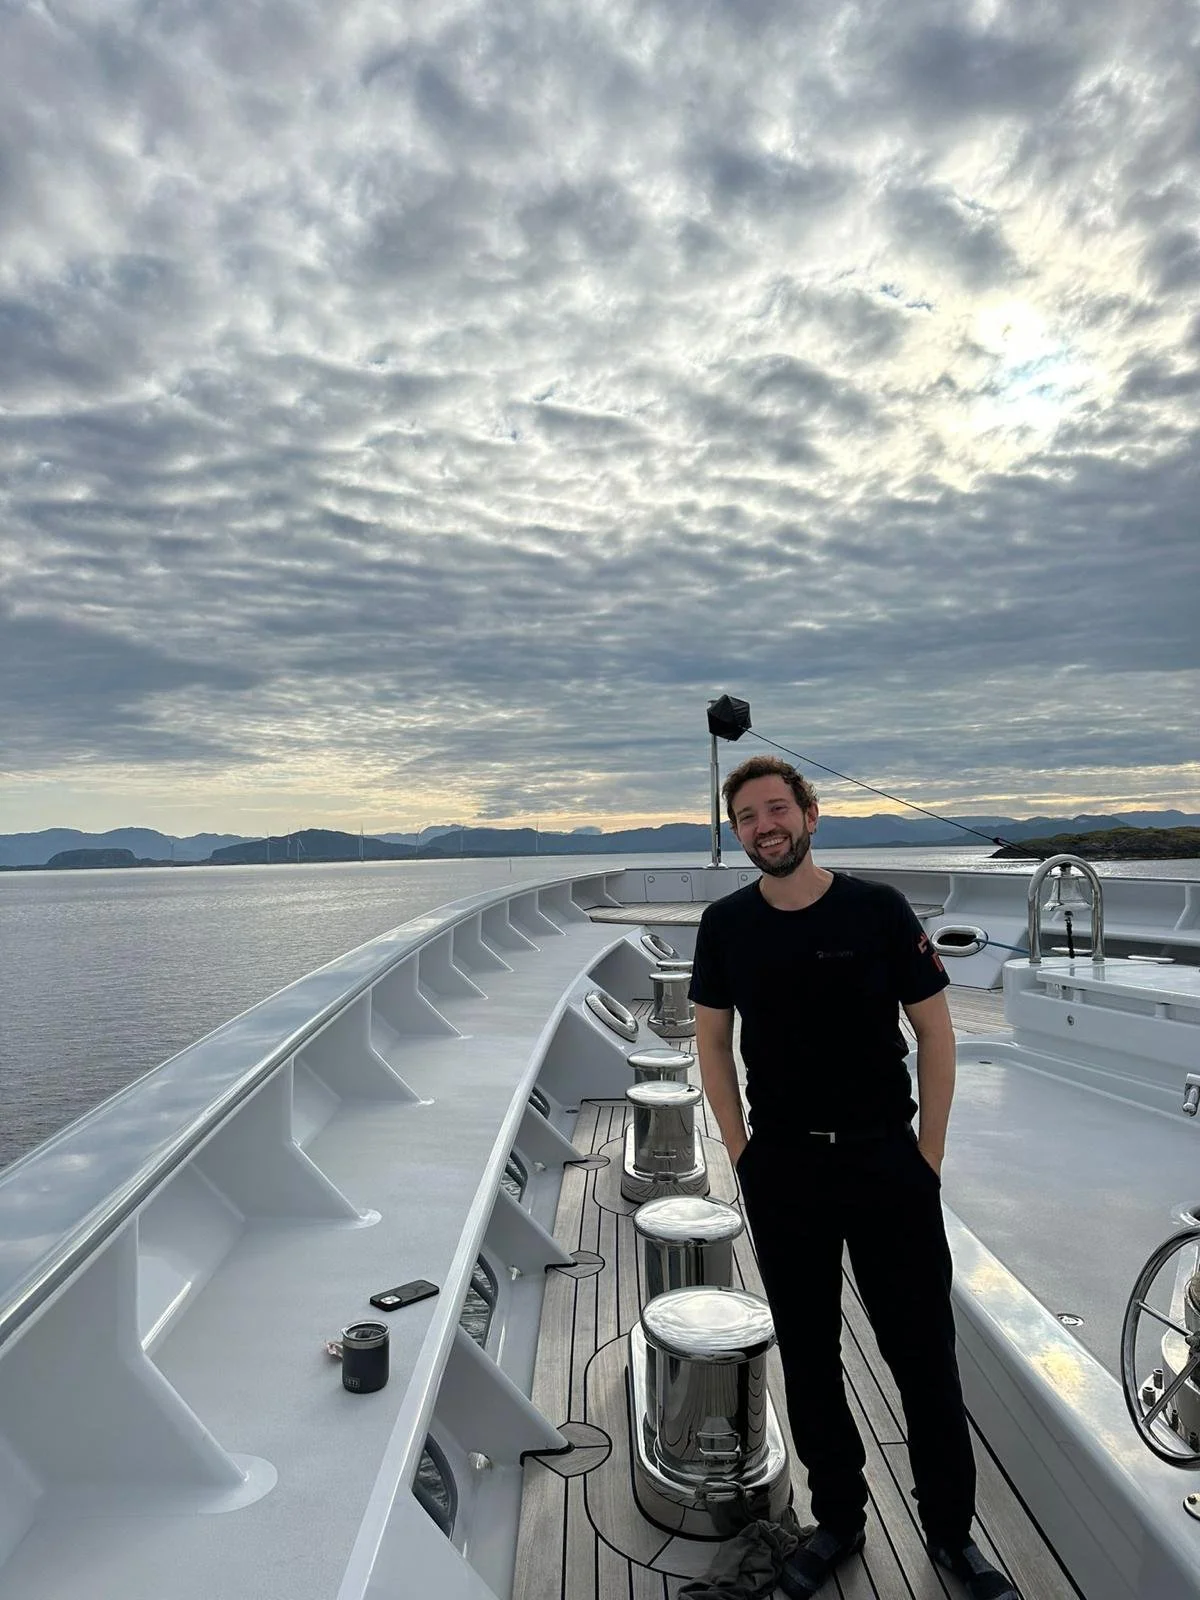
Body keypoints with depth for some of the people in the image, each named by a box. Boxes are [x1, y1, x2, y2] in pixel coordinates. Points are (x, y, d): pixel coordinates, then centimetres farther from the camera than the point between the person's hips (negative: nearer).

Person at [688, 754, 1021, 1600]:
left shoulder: (877, 909, -9)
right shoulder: (726, 926, -3)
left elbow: (935, 1030, -4)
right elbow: (713, 1041, 5)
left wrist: (927, 1156, -4)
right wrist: (743, 1153, 2)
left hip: (885, 1160, -1)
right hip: (781, 1171, 2)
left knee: (924, 1353, 10)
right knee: (808, 1355, 15)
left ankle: (953, 1531, 34)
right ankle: (839, 1519, 37)